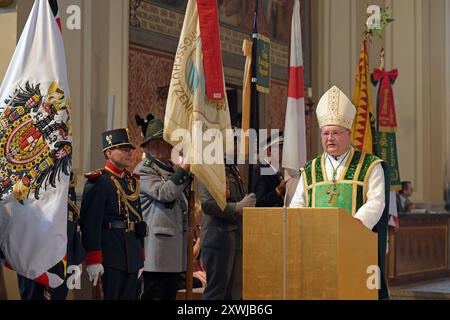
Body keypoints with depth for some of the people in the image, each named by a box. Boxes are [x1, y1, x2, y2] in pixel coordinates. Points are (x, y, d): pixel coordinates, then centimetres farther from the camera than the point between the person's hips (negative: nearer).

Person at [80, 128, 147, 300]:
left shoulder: (132, 181, 16)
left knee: (129, 296, 10)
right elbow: (90, 223, -15)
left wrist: (141, 257, 18)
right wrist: (93, 260, -21)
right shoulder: (98, 181, -9)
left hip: (132, 256, 7)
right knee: (111, 295, -3)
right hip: (111, 253, -7)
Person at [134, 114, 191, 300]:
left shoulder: (171, 167, 17)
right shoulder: (143, 170, -8)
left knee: (171, 294, 10)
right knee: (154, 294, -5)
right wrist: (184, 168, -23)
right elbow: (164, 192, -23)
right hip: (157, 248, -8)